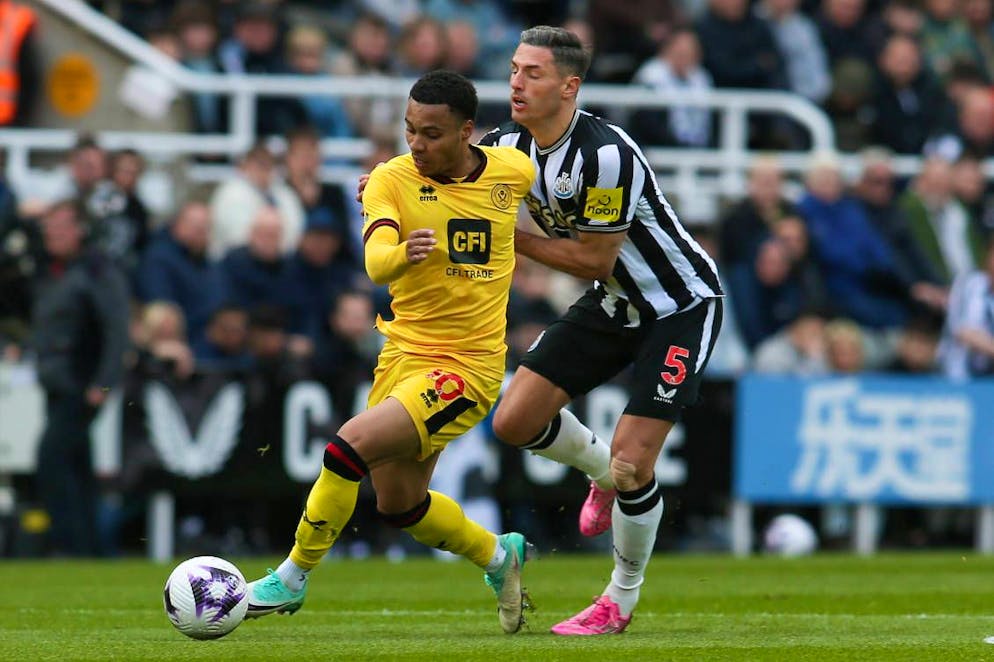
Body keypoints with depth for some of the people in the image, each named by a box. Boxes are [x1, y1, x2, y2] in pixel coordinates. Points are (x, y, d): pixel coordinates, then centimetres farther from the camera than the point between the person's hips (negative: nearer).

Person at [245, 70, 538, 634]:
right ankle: (499, 556, 40)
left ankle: (293, 578, -5)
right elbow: (377, 262, -29)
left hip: (468, 367, -4)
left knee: (351, 445, -21)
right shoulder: (393, 179, -10)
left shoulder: (513, 171, -6)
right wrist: (403, 253, -48)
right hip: (403, 353, 4)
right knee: (398, 504, 14)